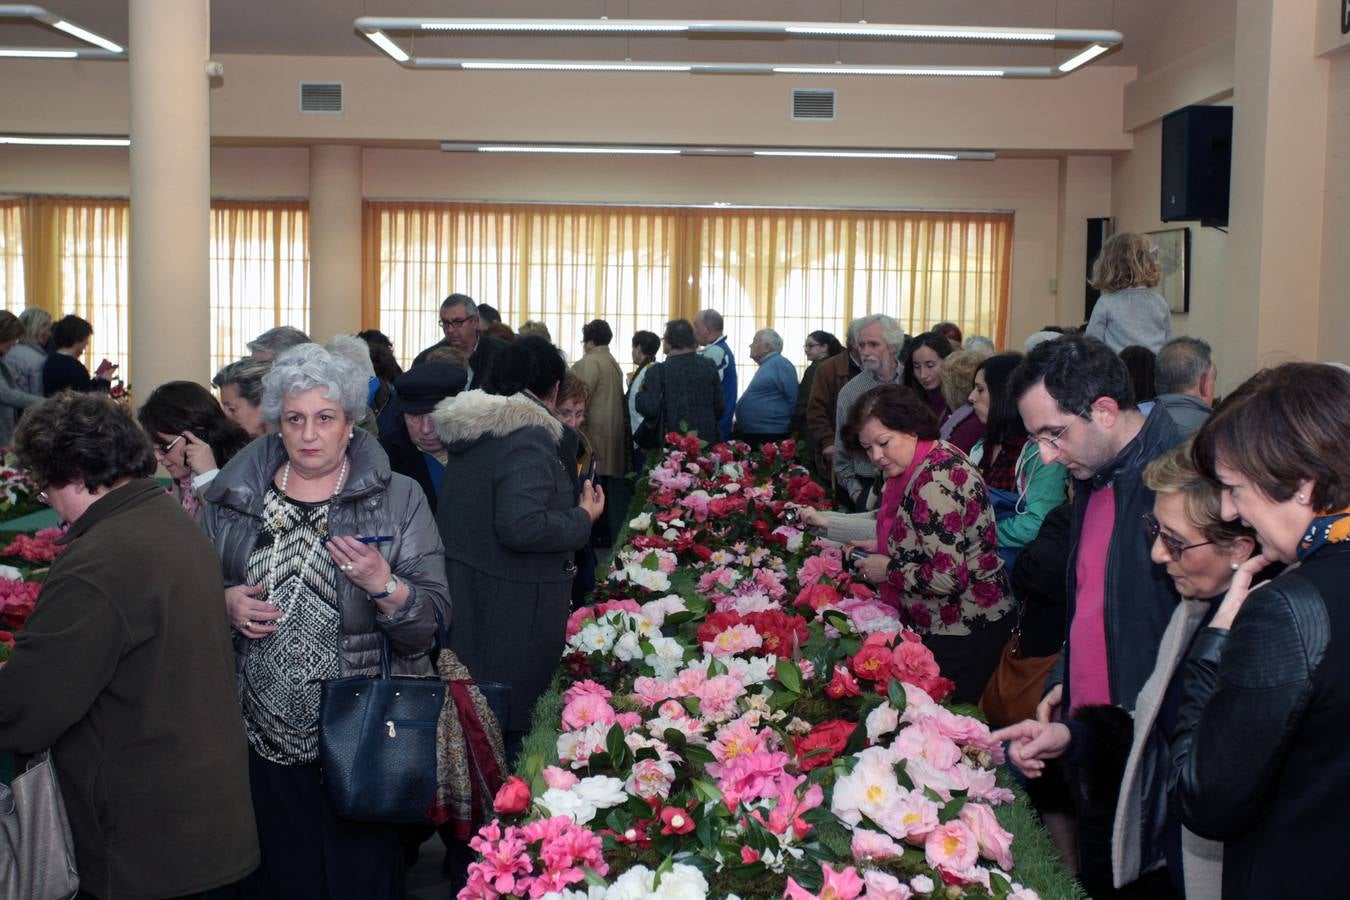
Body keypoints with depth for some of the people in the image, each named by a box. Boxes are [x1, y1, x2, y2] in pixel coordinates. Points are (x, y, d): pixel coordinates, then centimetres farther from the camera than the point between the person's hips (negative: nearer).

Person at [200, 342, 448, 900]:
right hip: (262, 732, 2)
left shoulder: (399, 499, -2)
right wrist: (223, 603, -6)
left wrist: (383, 585, -23)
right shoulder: (232, 498, 4)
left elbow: (432, 621, -6)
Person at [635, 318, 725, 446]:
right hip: (707, 440, 3)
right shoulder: (709, 366, 1)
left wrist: (642, 391, 7)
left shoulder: (658, 371, -9)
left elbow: (649, 410, -12)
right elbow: (720, 407, 5)